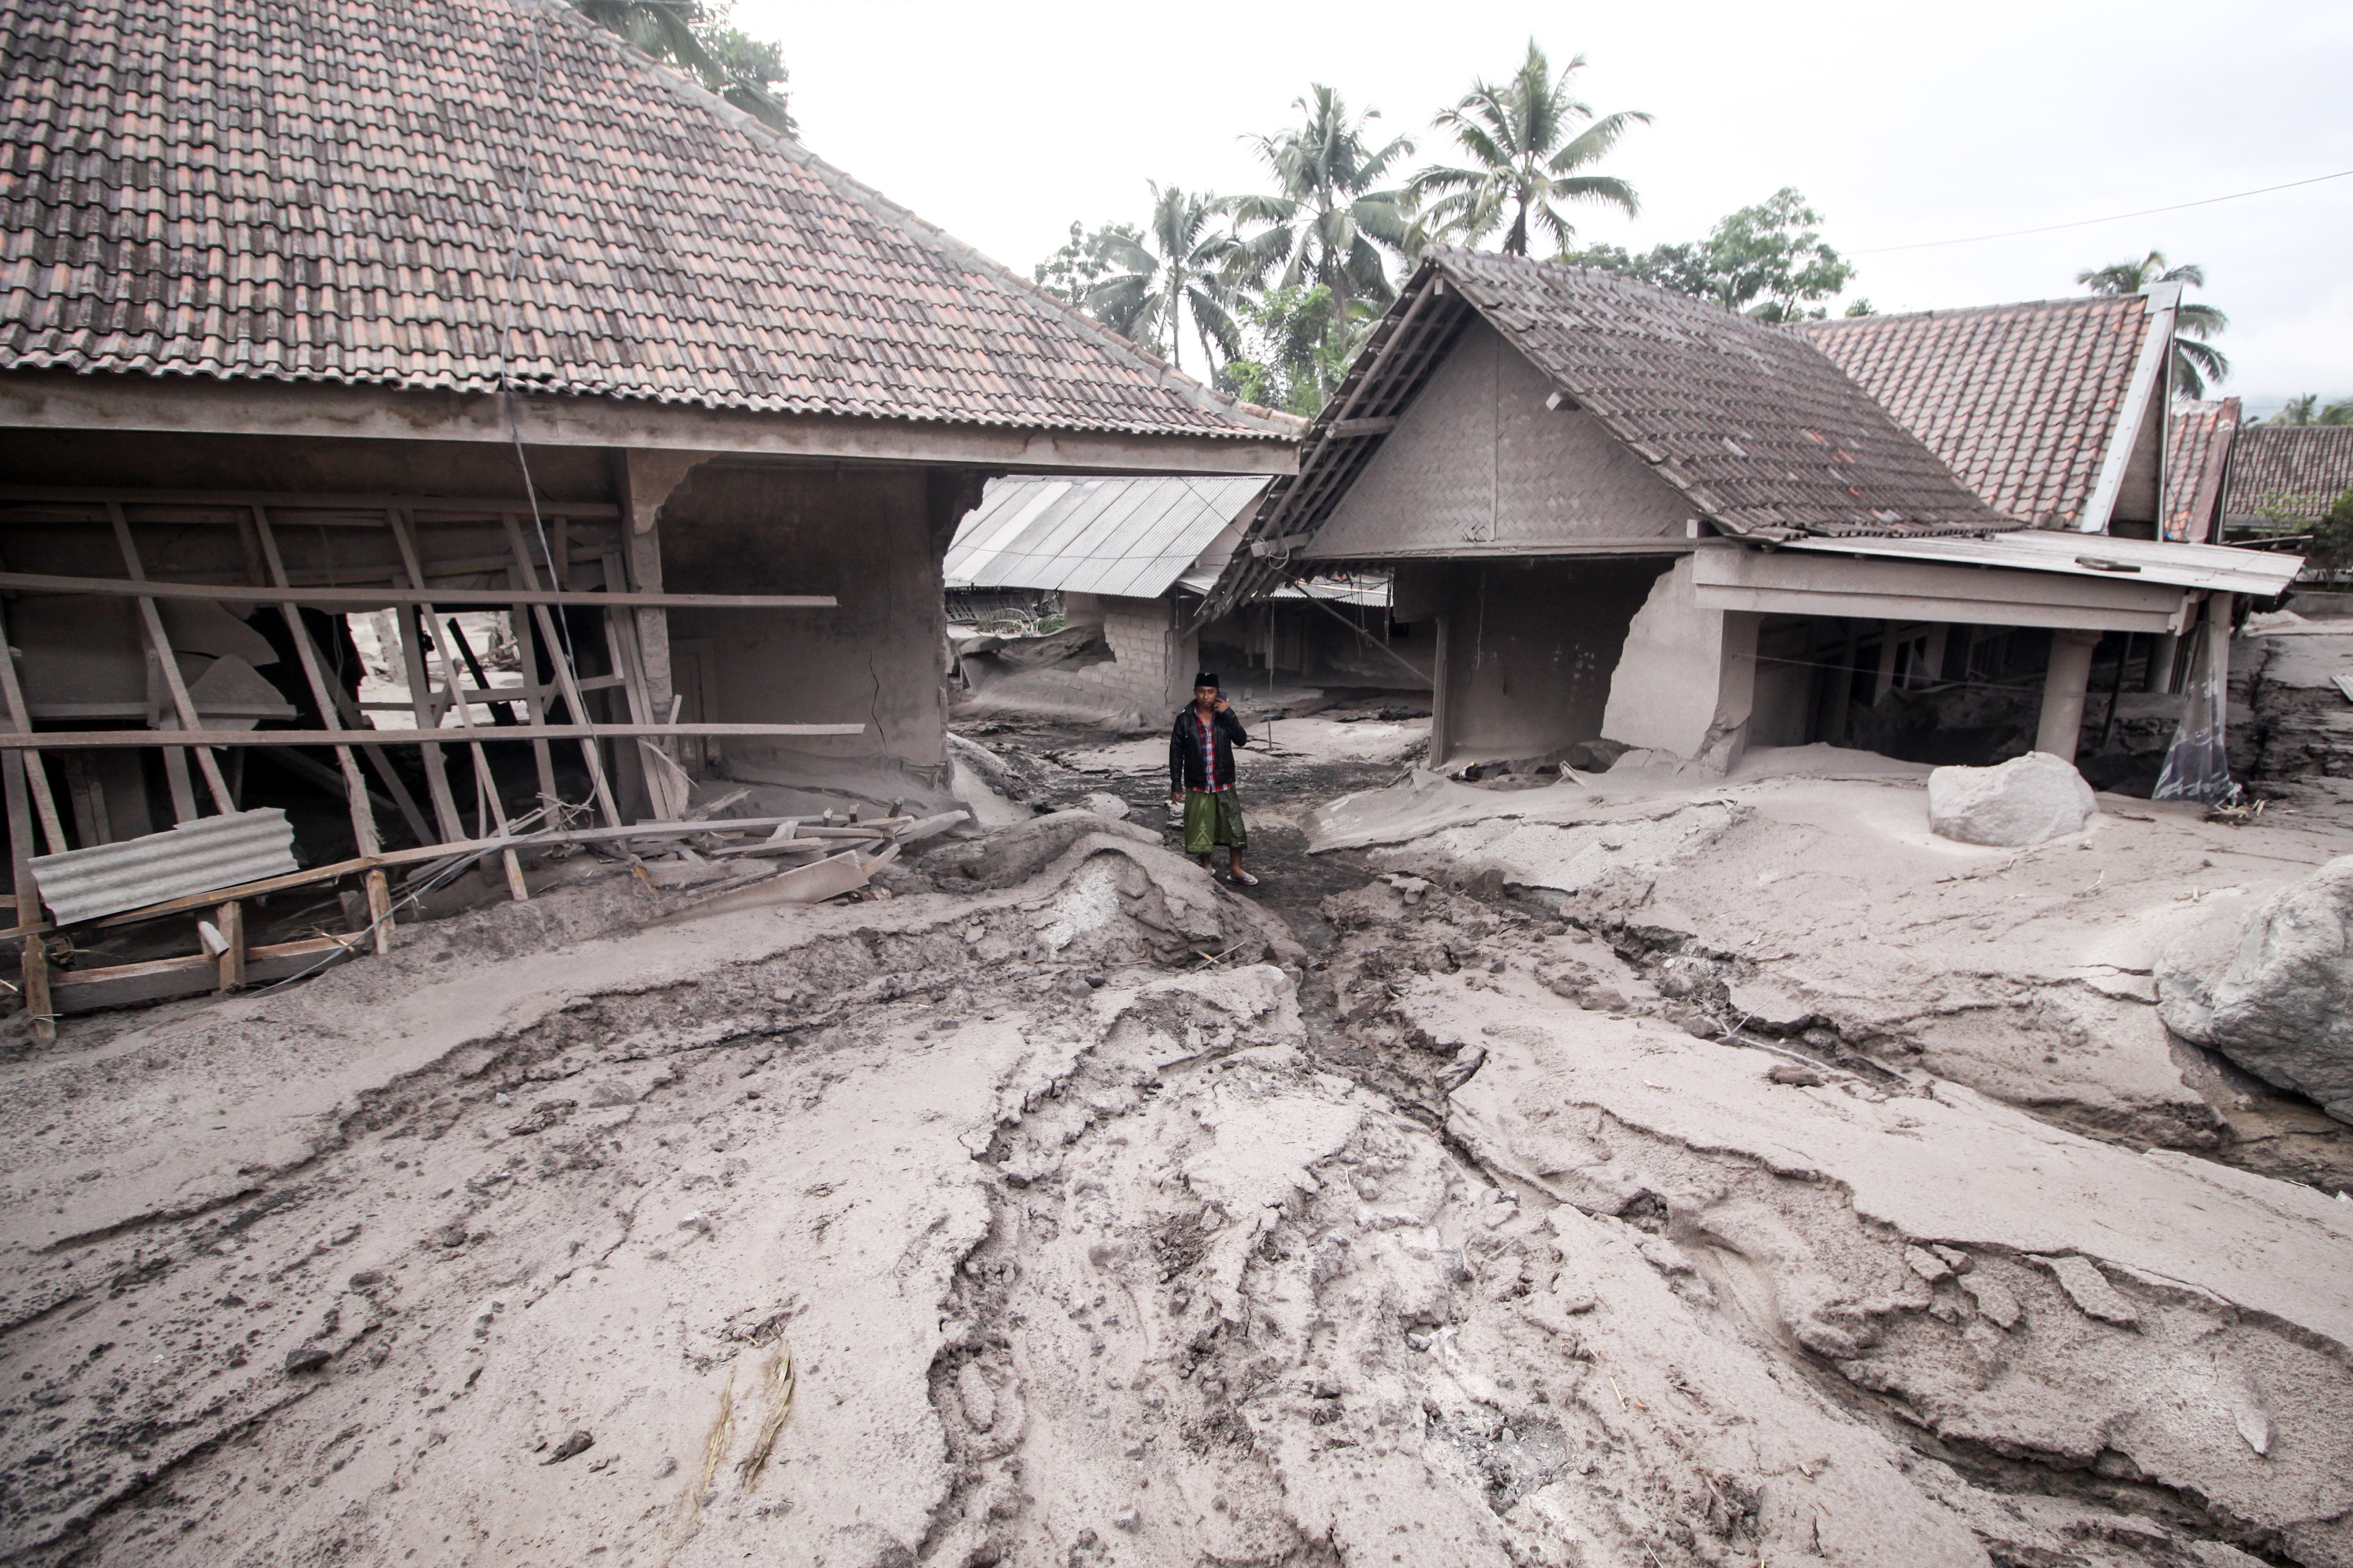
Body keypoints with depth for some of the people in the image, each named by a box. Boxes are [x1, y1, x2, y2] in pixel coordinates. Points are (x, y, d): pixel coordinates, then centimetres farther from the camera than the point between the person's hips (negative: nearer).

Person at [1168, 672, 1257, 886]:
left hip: (1224, 784, 1)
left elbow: (1242, 740, -13)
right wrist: (1176, 785, -3)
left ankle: (1237, 869, 24)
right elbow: (1176, 753, -2)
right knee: (1201, 832, 8)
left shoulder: (1225, 714, -2)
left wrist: (1228, 715, -22)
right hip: (1198, 786, -1)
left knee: (1235, 827, 7)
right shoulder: (1185, 719, -7)